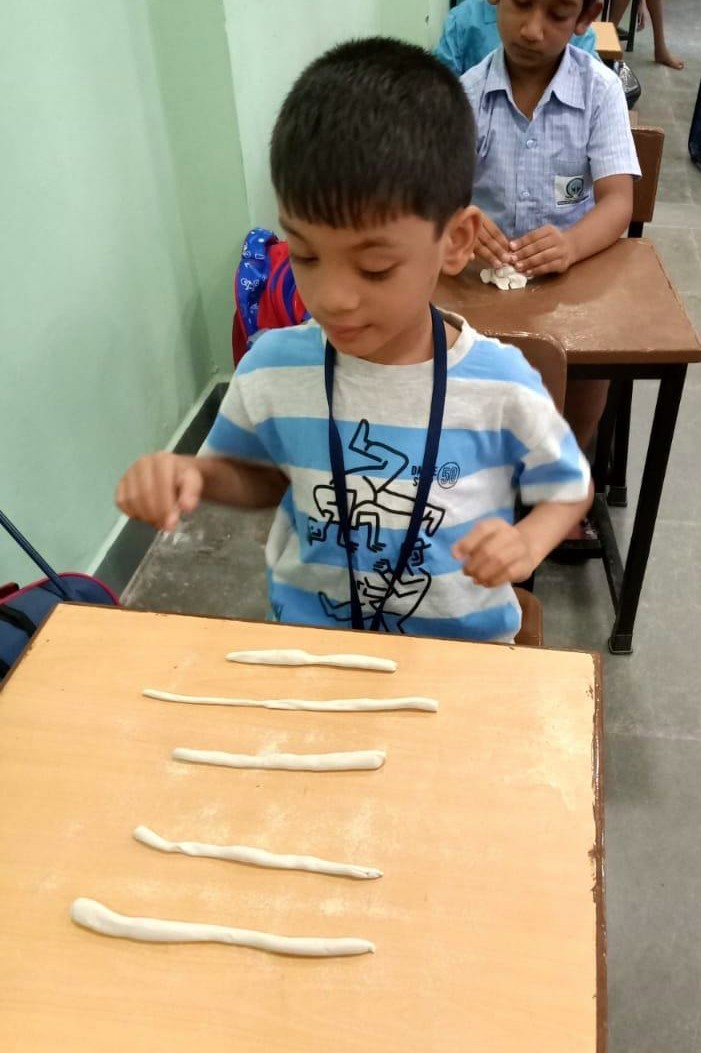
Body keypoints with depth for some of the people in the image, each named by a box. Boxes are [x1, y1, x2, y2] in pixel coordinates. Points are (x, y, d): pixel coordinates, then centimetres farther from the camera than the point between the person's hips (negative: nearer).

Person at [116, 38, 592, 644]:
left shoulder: (502, 386, -15)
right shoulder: (272, 370, -10)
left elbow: (568, 487, 2)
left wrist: (529, 542, -17)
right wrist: (195, 473, -10)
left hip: (462, 647, 0)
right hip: (310, 639, 1)